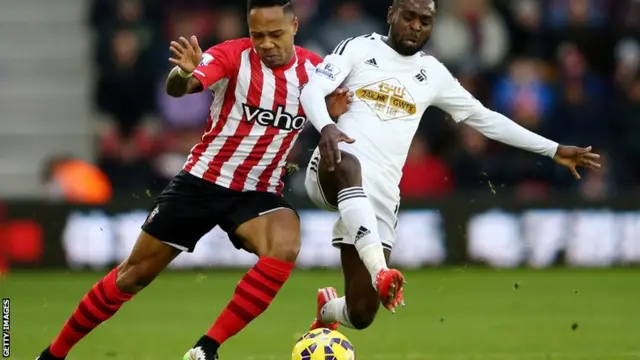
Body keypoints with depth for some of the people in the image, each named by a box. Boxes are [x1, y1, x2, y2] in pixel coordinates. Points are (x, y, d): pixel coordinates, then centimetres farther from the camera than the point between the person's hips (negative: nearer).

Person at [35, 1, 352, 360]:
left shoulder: (314, 69, -4)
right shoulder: (233, 56, -15)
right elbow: (178, 88, -32)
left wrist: (332, 112, -12)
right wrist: (184, 74, -57)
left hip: (259, 193, 2)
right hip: (202, 181, -2)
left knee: (285, 247, -31)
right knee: (135, 274, 5)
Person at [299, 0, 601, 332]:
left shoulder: (432, 74, 17)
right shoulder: (358, 49, 6)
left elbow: (483, 118, 24)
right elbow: (312, 90, -8)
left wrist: (553, 150, 22)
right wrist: (325, 127, -32)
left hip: (379, 197, 4)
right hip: (332, 174, -4)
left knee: (361, 314, -2)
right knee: (349, 164, -44)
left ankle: (328, 310, 36)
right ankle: (379, 272, -55)